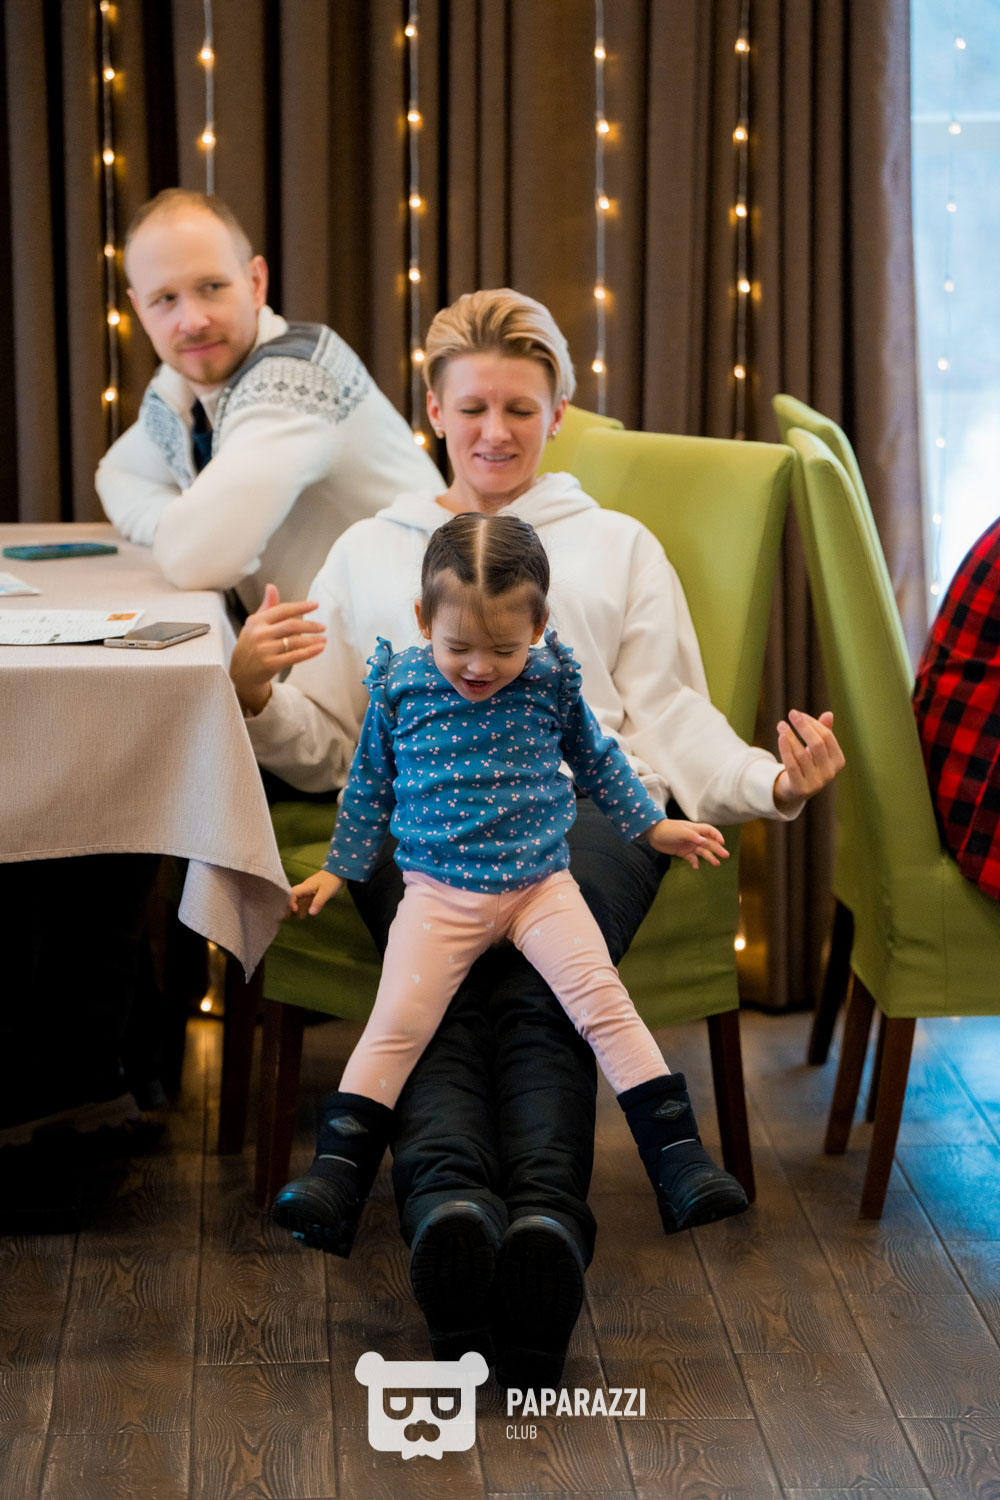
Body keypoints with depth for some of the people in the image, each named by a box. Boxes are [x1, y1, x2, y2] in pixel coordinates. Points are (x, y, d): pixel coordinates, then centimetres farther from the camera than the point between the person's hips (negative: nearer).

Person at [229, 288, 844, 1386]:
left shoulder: (619, 546, 32)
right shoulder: (368, 552, 33)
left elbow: (674, 722, 20)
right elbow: (323, 748, 26)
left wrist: (771, 782, -2)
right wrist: (251, 691, 2)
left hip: (586, 795, 0)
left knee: (539, 988, -36)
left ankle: (545, 1223, -59)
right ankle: (449, 1207, -61)